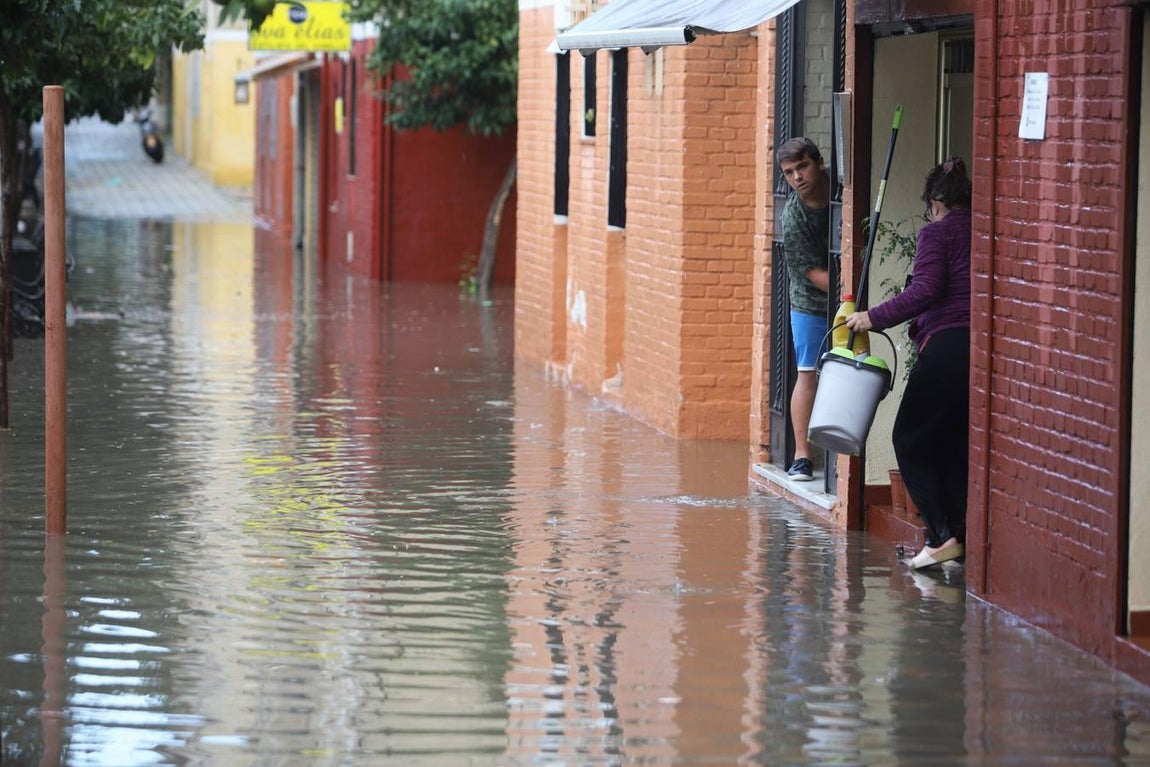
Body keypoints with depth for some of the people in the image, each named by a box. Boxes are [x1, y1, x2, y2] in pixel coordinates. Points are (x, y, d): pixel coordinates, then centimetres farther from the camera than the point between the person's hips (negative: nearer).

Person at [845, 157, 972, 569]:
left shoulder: (936, 233, -1)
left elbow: (924, 292, -13)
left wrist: (875, 318, -5)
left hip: (947, 345, -6)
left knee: (910, 440, 6)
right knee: (955, 445, 16)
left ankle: (943, 535, -5)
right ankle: (963, 540, 12)